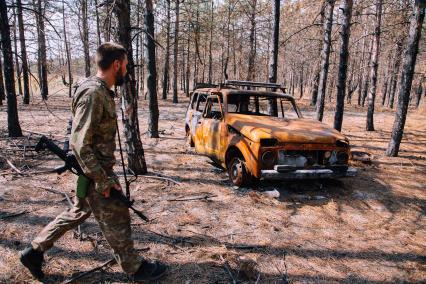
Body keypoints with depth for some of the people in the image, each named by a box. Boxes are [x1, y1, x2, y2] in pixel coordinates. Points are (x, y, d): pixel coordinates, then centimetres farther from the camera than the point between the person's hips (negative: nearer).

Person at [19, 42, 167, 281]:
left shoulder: (102, 91, 7)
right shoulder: (93, 93, -23)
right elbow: (80, 143, -26)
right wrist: (102, 181, -22)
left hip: (97, 169, 9)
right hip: (95, 173, -9)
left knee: (78, 212, 23)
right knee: (117, 219, 6)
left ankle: (34, 251, 37)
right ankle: (135, 268, 25)